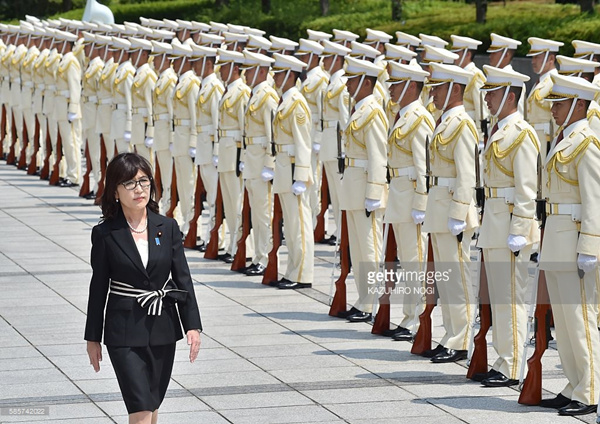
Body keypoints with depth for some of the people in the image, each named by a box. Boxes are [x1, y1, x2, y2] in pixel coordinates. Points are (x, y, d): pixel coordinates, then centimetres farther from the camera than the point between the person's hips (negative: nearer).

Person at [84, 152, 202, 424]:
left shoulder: (167, 228, 1)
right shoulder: (105, 234, -5)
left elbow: (182, 278, 3)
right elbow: (99, 287, 0)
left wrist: (193, 325, -5)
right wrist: (93, 338, 2)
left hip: (162, 328, 3)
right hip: (124, 332, -3)